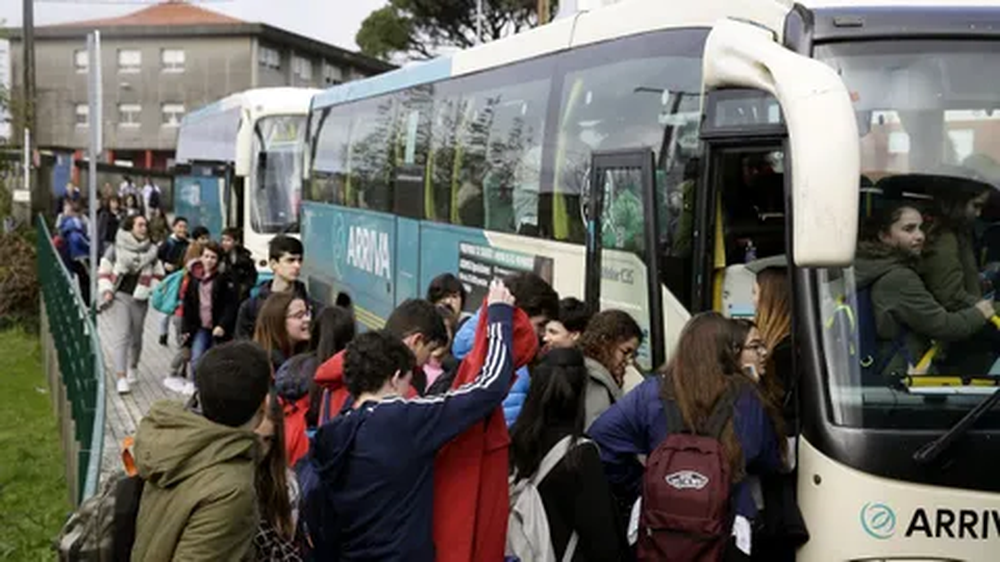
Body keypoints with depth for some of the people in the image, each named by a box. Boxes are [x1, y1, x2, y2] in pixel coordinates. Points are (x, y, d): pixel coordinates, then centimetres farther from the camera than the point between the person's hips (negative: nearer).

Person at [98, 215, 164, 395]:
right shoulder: (116, 249, -2)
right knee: (122, 335, -11)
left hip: (140, 299, 3)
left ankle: (132, 368, 36)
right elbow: (103, 271, 3)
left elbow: (158, 274, 15)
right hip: (119, 296, -3)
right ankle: (121, 378, -16)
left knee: (136, 336, 11)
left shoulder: (151, 251, 6)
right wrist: (107, 291, -9)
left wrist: (153, 291, 0)